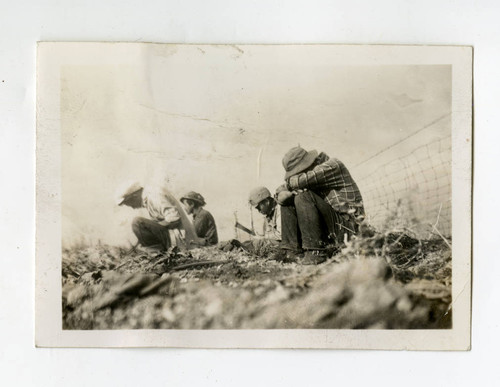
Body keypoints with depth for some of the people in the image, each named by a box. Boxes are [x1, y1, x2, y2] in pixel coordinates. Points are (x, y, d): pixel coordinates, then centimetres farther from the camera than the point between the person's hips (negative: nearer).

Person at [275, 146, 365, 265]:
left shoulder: (333, 165, -13)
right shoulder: (308, 171, 12)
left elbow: (303, 180, -29)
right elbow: (280, 193, 11)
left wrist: (289, 183, -7)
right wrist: (283, 193, -14)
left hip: (345, 225, -8)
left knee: (304, 197, -25)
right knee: (287, 200, 6)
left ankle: (316, 251, -24)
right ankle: (292, 249, -5)